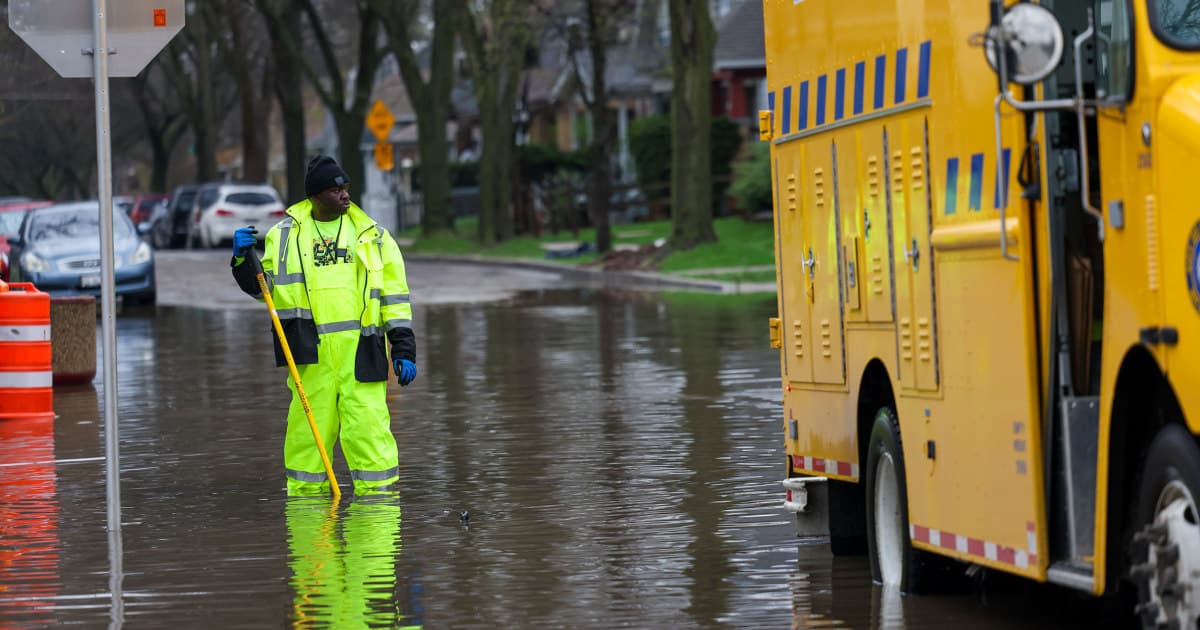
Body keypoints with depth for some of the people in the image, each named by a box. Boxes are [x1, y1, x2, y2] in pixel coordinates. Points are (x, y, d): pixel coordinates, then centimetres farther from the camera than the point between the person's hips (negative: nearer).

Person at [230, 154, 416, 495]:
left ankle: (379, 493, 1)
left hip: (360, 349, -1)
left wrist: (404, 349, 3)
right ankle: (304, 493, 14)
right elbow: (262, 286, 16)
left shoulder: (372, 236, 10)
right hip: (309, 352, 1)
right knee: (309, 424, 3)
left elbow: (395, 295, 9)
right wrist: (244, 259, -4)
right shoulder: (284, 234, 10)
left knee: (367, 423, -6)